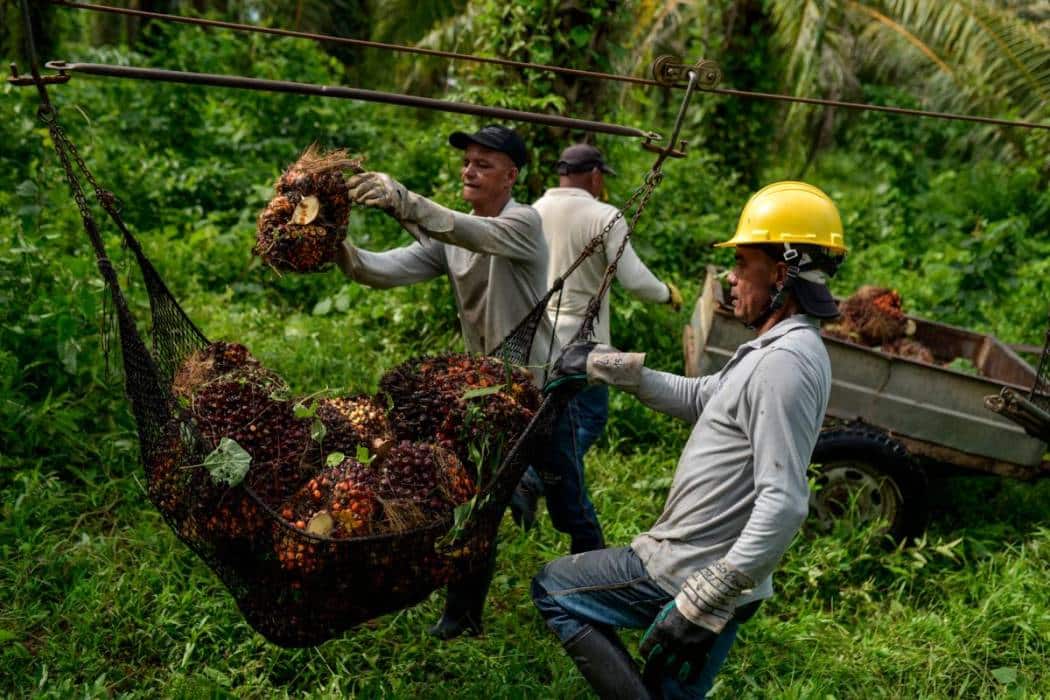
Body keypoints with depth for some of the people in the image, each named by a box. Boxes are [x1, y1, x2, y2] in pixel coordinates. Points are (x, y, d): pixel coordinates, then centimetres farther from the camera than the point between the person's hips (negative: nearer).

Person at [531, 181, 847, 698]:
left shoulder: (785, 362, -23)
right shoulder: (776, 350, 10)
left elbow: (784, 505, -29)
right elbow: (696, 397, 24)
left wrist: (701, 601, -28)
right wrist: (604, 365, 20)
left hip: (690, 573, -9)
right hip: (717, 574, 9)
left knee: (553, 589, 6)